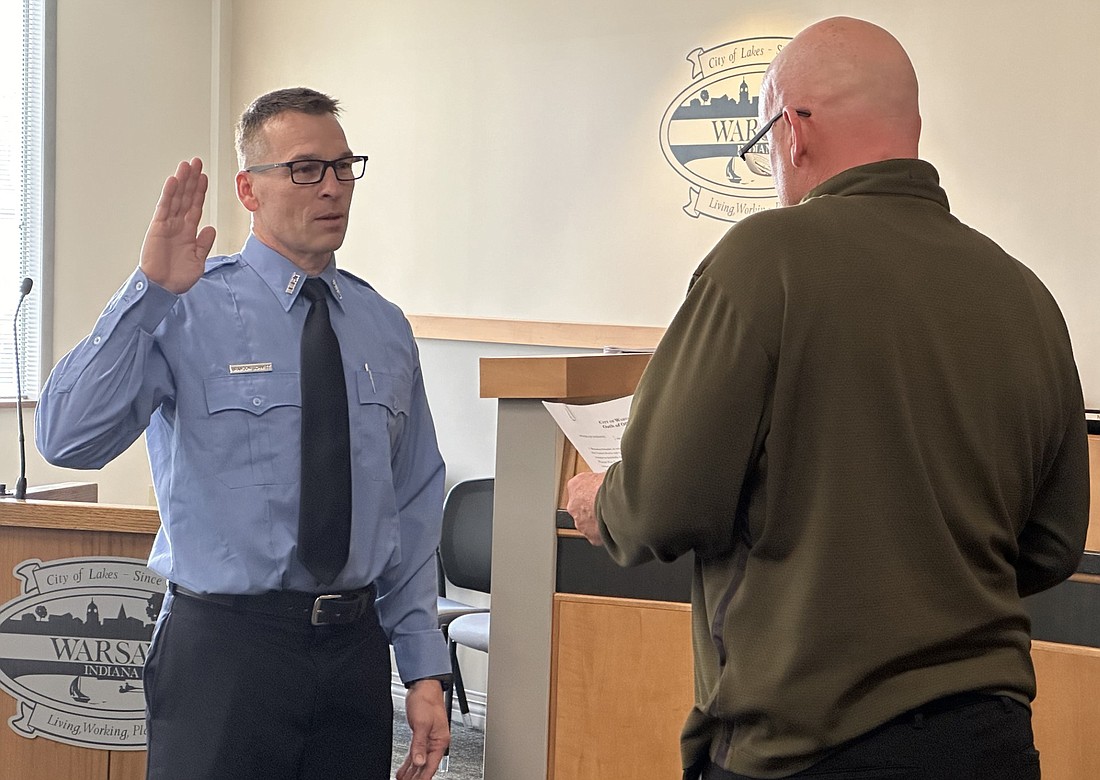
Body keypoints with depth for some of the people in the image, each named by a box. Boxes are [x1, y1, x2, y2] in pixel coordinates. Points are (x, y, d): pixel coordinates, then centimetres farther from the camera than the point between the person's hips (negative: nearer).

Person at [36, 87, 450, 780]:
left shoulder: (384, 328, 9)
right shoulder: (188, 314, -7)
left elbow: (413, 508, 10)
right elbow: (67, 437, -21)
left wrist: (426, 671, 7)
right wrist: (151, 289, -26)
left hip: (356, 646, 5)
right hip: (225, 644, -4)